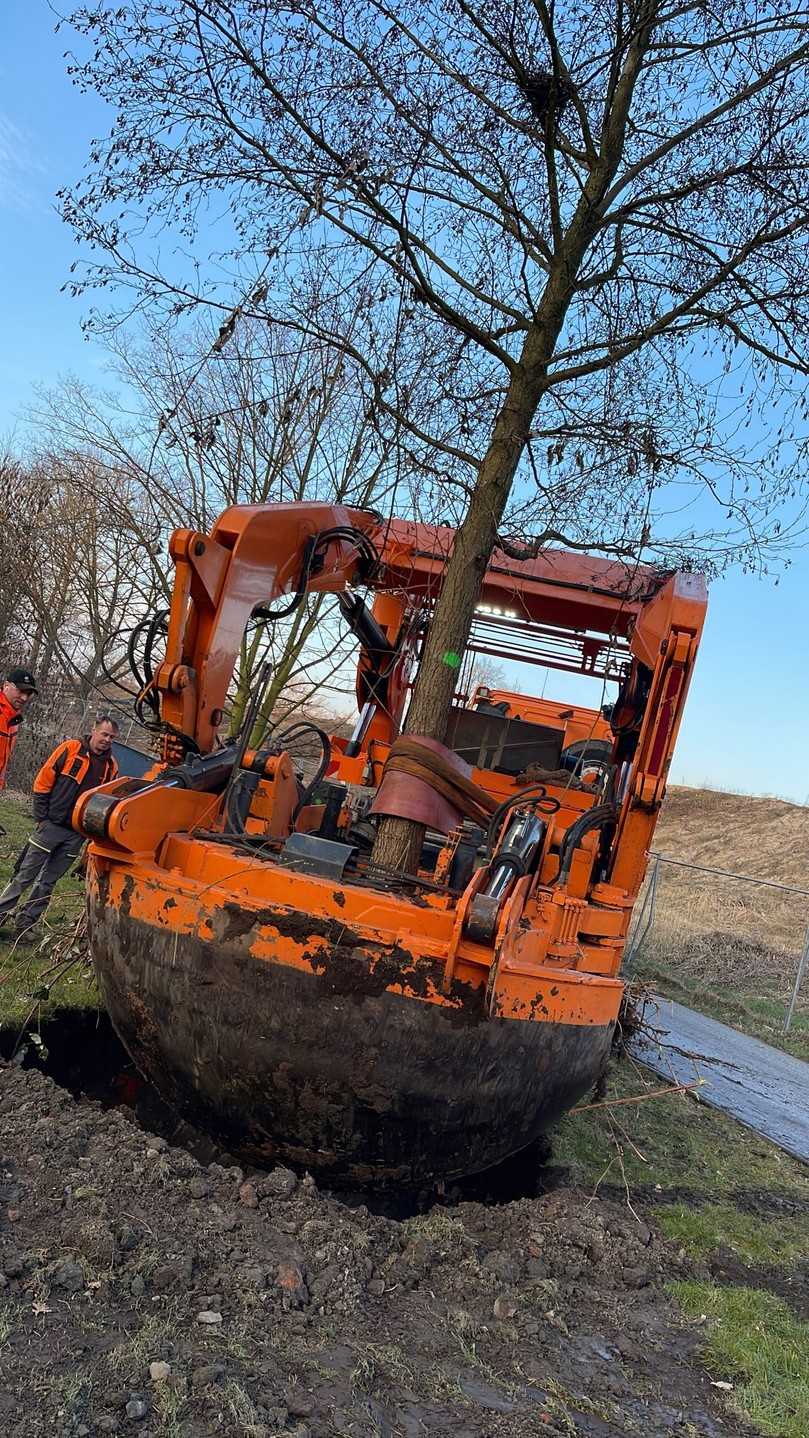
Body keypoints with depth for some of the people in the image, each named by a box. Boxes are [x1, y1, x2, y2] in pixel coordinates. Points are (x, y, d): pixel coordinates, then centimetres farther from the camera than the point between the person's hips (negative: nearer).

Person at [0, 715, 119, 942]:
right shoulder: (70, 749, -6)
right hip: (51, 824, -3)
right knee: (24, 876, 2)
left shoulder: (111, 766, 6)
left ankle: (24, 924, 17)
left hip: (77, 835, 4)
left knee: (47, 882, 9)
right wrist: (42, 816, -7)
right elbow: (43, 781, -5)